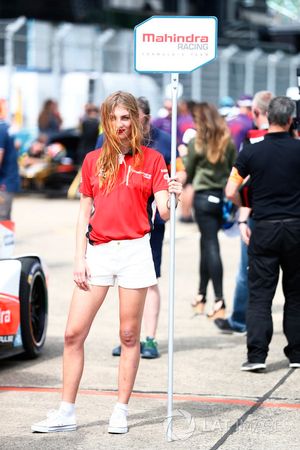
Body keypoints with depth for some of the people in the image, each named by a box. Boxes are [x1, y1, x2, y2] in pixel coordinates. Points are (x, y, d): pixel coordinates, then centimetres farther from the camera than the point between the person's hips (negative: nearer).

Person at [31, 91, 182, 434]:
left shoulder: (152, 160, 2)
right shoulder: (93, 160, 10)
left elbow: (164, 213, -5)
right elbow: (84, 213, 11)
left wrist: (171, 196, -27)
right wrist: (79, 258, 3)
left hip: (134, 251, -2)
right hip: (98, 252, 3)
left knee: (129, 335, 2)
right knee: (74, 333, -2)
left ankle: (121, 412, 11)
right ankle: (66, 414, 4)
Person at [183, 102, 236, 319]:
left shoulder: (197, 142, -7)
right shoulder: (229, 141, 1)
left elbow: (188, 173, 3)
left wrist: (184, 156, 18)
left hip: (204, 197, -4)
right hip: (223, 196, 4)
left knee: (210, 245, -1)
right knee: (207, 242, 18)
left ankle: (219, 301, -10)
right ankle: (202, 295, 25)